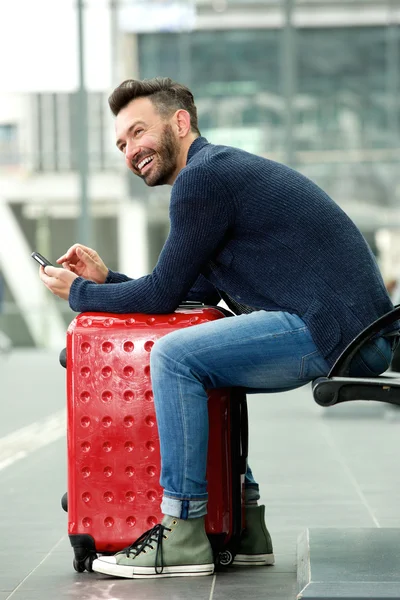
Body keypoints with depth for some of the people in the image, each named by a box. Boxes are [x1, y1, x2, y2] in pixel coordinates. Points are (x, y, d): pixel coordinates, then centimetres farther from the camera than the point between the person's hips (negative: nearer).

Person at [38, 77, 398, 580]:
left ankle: (183, 538, -9)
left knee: (174, 356, -16)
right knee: (199, 365, 25)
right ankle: (243, 526, 24)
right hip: (352, 329, 11)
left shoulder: (202, 177, -8)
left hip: (332, 328, -11)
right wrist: (105, 278, 20)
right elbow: (194, 294, 24)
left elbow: (161, 297, -7)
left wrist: (78, 293, 8)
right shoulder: (223, 169, 24)